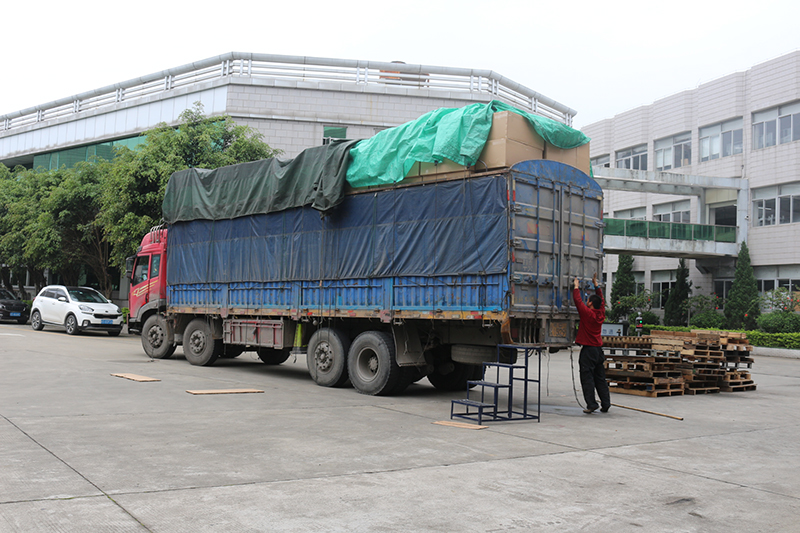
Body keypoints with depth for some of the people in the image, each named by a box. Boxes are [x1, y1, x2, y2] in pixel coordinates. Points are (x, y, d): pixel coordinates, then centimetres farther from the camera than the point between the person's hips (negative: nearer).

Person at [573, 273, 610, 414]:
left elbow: (577, 299, -8)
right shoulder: (601, 314, 6)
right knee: (600, 378, 12)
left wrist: (576, 286, 7)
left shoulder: (587, 313, -12)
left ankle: (591, 404, -8)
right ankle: (605, 404, 13)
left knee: (587, 377, -4)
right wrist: (596, 285, 29)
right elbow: (601, 300, 22)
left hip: (588, 349, -7)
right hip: (599, 349, 7)